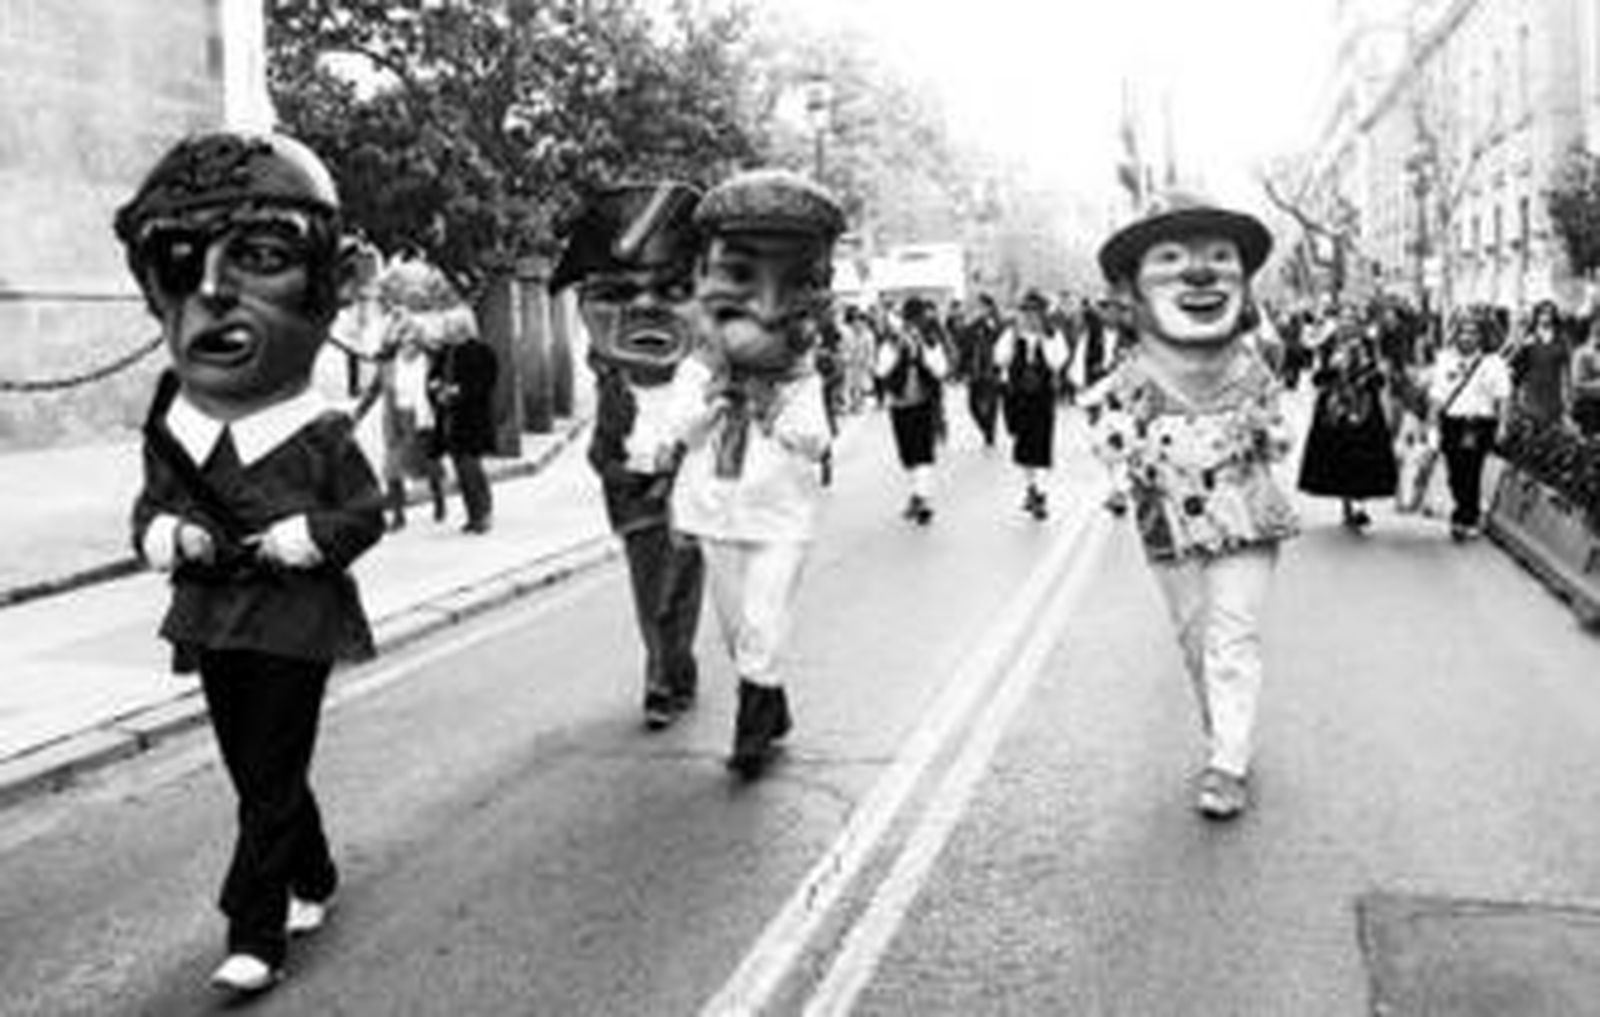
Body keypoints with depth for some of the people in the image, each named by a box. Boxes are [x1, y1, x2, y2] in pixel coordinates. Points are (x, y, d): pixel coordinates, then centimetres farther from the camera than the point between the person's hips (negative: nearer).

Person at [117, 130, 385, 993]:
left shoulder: (321, 434, -11)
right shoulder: (174, 431, 1)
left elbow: (366, 513, -5)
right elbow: (150, 509, 10)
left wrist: (309, 536, -22)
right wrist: (165, 534, -12)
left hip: (293, 626, -5)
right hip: (214, 623, 5)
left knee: (270, 784, -1)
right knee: (261, 775, 17)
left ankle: (257, 933, 6)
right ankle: (312, 881, 38)